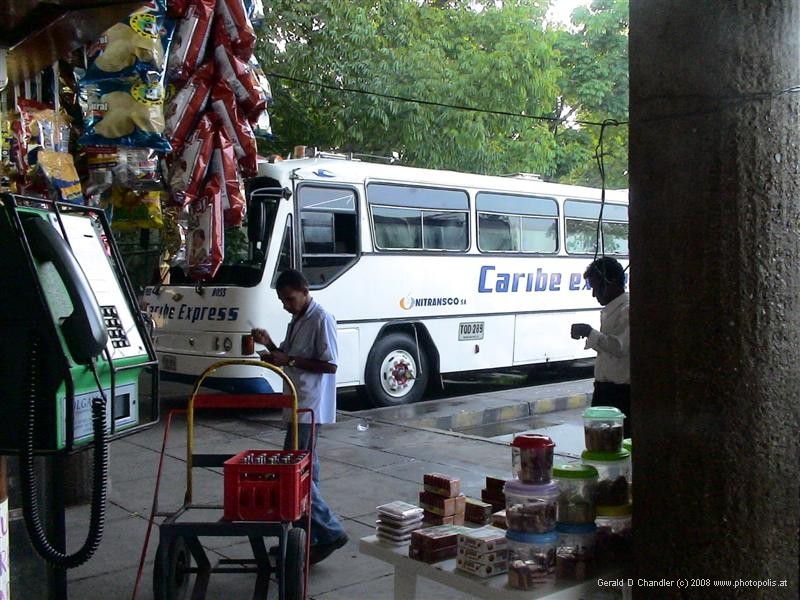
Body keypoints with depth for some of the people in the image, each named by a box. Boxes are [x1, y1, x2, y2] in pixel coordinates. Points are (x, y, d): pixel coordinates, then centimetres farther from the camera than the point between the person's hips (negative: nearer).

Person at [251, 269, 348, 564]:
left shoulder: (321, 319, -14)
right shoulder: (297, 321, 15)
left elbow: (330, 365, -18)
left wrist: (290, 360, -19)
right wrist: (270, 345, 5)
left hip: (309, 408, -10)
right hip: (298, 406, 10)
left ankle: (330, 532, -4)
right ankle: (311, 535, 21)